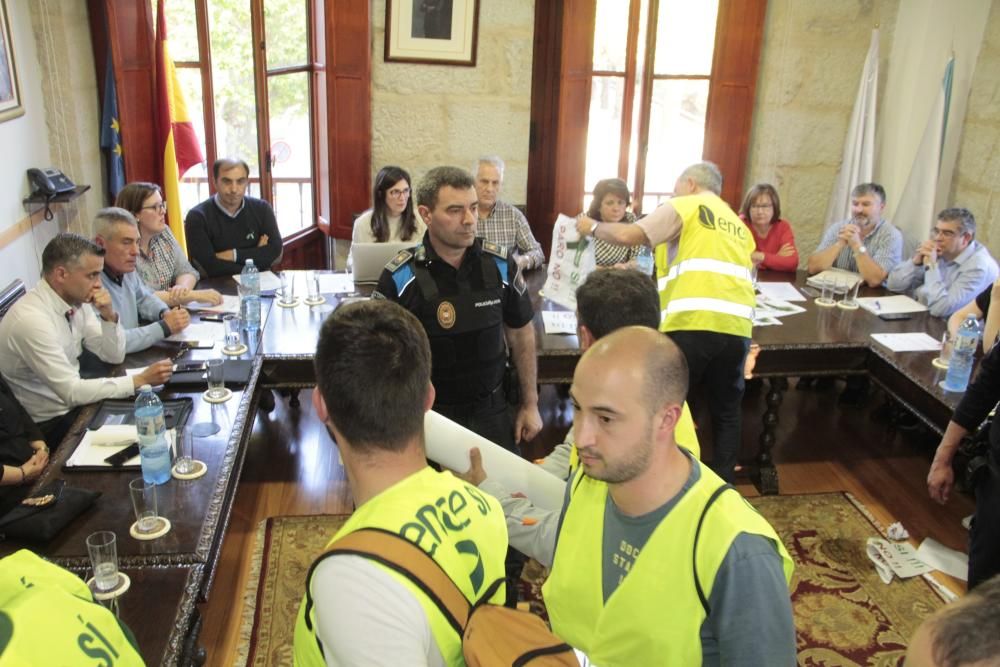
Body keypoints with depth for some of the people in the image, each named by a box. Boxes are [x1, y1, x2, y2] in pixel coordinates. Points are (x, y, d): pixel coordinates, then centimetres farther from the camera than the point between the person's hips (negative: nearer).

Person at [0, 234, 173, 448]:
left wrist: (109, 315, -14)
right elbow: (72, 391, -26)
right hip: (49, 425, -7)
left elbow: (114, 356, 3)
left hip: (73, 404, 7)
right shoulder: (31, 319, -26)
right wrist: (140, 380, -24)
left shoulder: (76, 300, -3)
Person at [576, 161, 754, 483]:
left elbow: (628, 235, -2)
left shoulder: (685, 207, 9)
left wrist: (593, 227, 17)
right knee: (726, 410, 17)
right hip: (736, 324, 6)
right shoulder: (738, 225, 28)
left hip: (692, 321, -6)